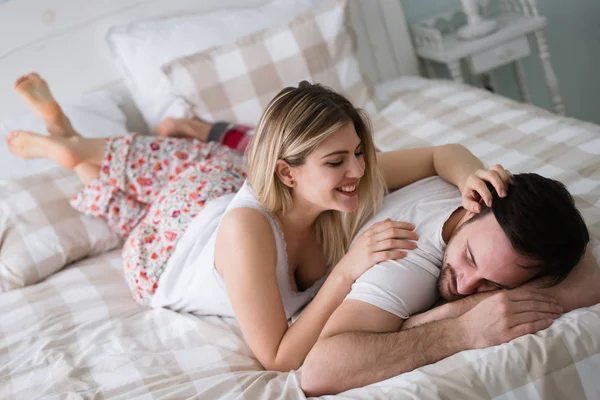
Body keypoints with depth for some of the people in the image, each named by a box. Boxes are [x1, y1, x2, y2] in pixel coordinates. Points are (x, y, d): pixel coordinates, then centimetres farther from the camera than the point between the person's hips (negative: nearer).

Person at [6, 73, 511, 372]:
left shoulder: (350, 180, -37)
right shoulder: (247, 231, -51)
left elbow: (442, 153, -25)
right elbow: (276, 358, -45)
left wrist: (470, 174, -48)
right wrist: (345, 272, -53)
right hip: (167, 248, -4)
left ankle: (69, 139, 43)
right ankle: (66, 144, 47)